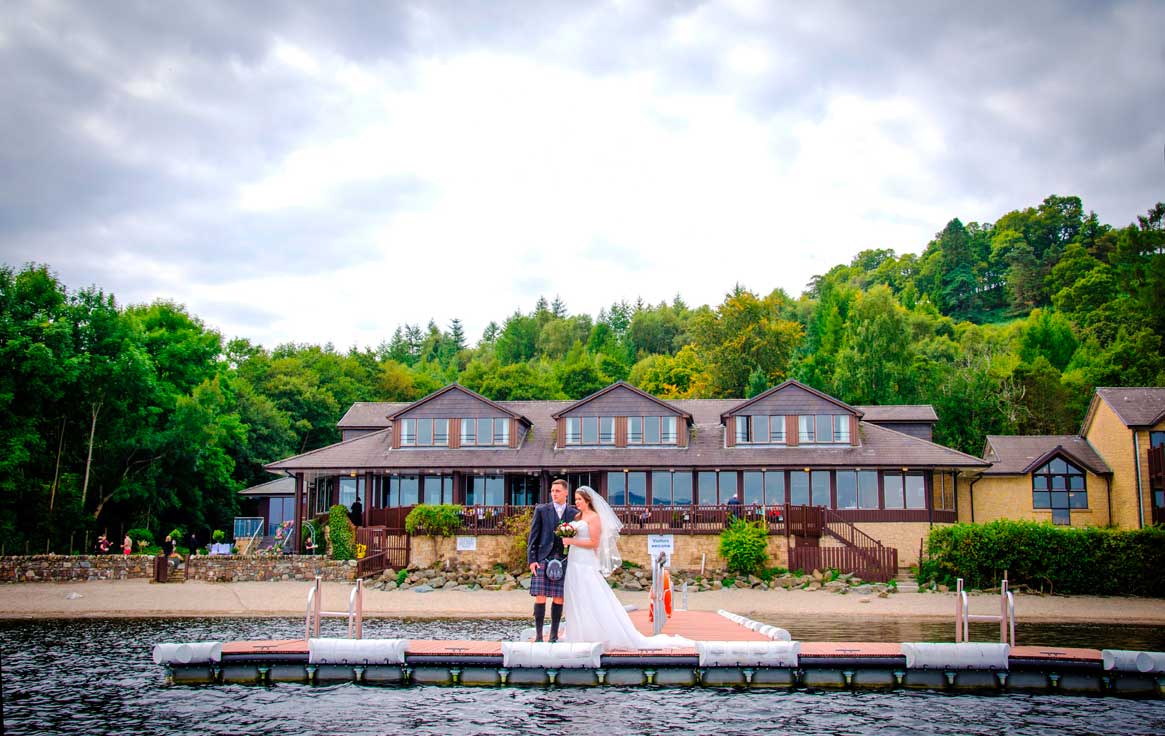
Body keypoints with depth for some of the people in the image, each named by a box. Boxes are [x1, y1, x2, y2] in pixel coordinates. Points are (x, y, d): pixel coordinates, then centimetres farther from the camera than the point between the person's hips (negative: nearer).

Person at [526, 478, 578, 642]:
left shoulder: (574, 513, 10)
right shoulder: (541, 510, 6)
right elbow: (533, 536, 4)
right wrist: (531, 560, -4)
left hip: (564, 561, 1)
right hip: (543, 559, -1)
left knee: (558, 599, 2)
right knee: (540, 597, -6)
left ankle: (554, 635, 10)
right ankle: (538, 635, 0)